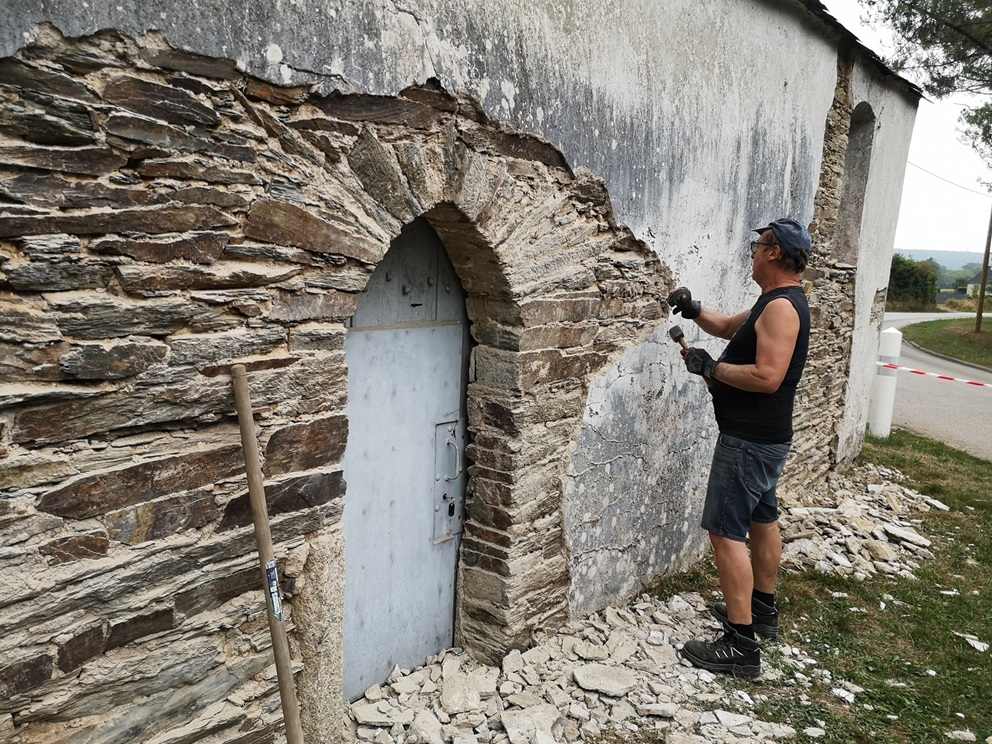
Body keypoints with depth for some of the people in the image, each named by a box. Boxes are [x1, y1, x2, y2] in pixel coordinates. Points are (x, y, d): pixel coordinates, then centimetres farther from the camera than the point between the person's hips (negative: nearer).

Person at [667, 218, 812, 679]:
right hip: (766, 437, 11)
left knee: (726, 532, -10)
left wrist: (710, 368, -20)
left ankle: (741, 646, -5)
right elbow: (730, 327, 25)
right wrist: (694, 311, 8)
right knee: (762, 520, 20)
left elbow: (767, 377, -30)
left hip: (750, 441, -11)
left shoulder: (781, 307, -21)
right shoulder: (776, 303, 12)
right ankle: (762, 610, 37)